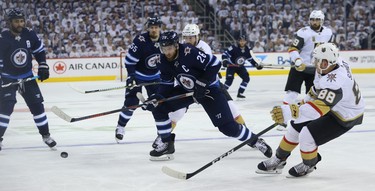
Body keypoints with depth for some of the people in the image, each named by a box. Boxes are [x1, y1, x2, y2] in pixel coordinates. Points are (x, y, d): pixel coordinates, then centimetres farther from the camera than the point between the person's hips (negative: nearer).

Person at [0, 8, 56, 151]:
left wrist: (43, 67, 2)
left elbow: (39, 51, 8)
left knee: (37, 105, 4)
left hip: (27, 77, 4)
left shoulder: (30, 35, -8)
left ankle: (45, 135, 18)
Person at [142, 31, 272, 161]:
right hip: (186, 90, 6)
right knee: (159, 108, -9)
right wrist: (156, 97, -16)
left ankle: (255, 141, 11)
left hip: (209, 89, -6)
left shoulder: (189, 52, -30)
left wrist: (202, 83, -27)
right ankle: (167, 145, 3)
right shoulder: (163, 61, -9)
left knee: (227, 126, -12)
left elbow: (214, 63, -27)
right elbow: (167, 84, 0)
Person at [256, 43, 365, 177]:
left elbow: (319, 107, -50)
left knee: (306, 136, -16)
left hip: (345, 118, -9)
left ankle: (308, 165, 15)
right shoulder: (334, 64, -13)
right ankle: (279, 160, 26)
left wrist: (289, 112, -59)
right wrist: (306, 100, 19)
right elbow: (319, 87, 9)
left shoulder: (335, 82, -40)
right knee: (296, 126, 9)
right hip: (330, 106, 9)